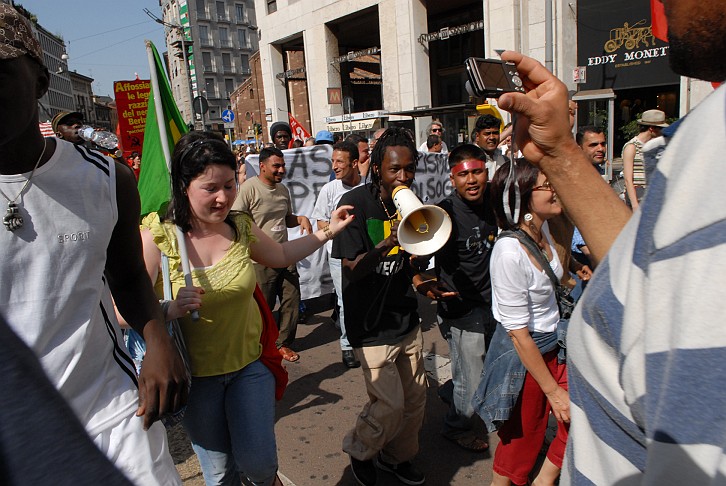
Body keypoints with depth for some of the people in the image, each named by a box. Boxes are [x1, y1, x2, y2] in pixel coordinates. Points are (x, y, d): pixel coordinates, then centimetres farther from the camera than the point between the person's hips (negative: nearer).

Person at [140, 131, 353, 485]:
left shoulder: (241, 226, -6)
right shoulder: (157, 235, -19)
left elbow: (280, 256, 13)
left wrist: (327, 232, 7)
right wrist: (169, 309, -39)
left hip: (249, 364, 2)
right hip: (194, 376, -2)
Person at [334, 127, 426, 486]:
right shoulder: (356, 203, -15)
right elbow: (353, 270, -18)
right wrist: (388, 243, -32)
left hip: (406, 318, 6)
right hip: (371, 325, -6)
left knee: (415, 398, 14)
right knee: (390, 404, -3)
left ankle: (397, 456, 39)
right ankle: (359, 450, 29)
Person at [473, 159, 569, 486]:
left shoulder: (541, 230, -4)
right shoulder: (510, 253, -28)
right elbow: (519, 334, -22)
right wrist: (553, 390, -15)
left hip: (554, 345, 8)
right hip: (522, 355, -7)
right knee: (523, 440, 10)